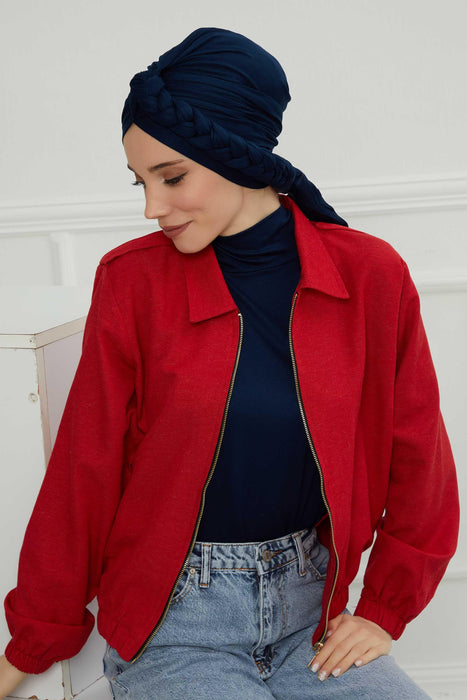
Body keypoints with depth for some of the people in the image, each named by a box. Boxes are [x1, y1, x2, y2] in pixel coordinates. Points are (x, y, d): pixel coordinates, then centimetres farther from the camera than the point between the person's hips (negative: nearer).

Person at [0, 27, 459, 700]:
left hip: (308, 603, 2)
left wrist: (383, 612, 5)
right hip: (172, 622, -2)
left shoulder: (371, 275, -6)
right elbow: (85, 470, -4)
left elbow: (418, 460, 4)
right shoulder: (132, 281, -8)